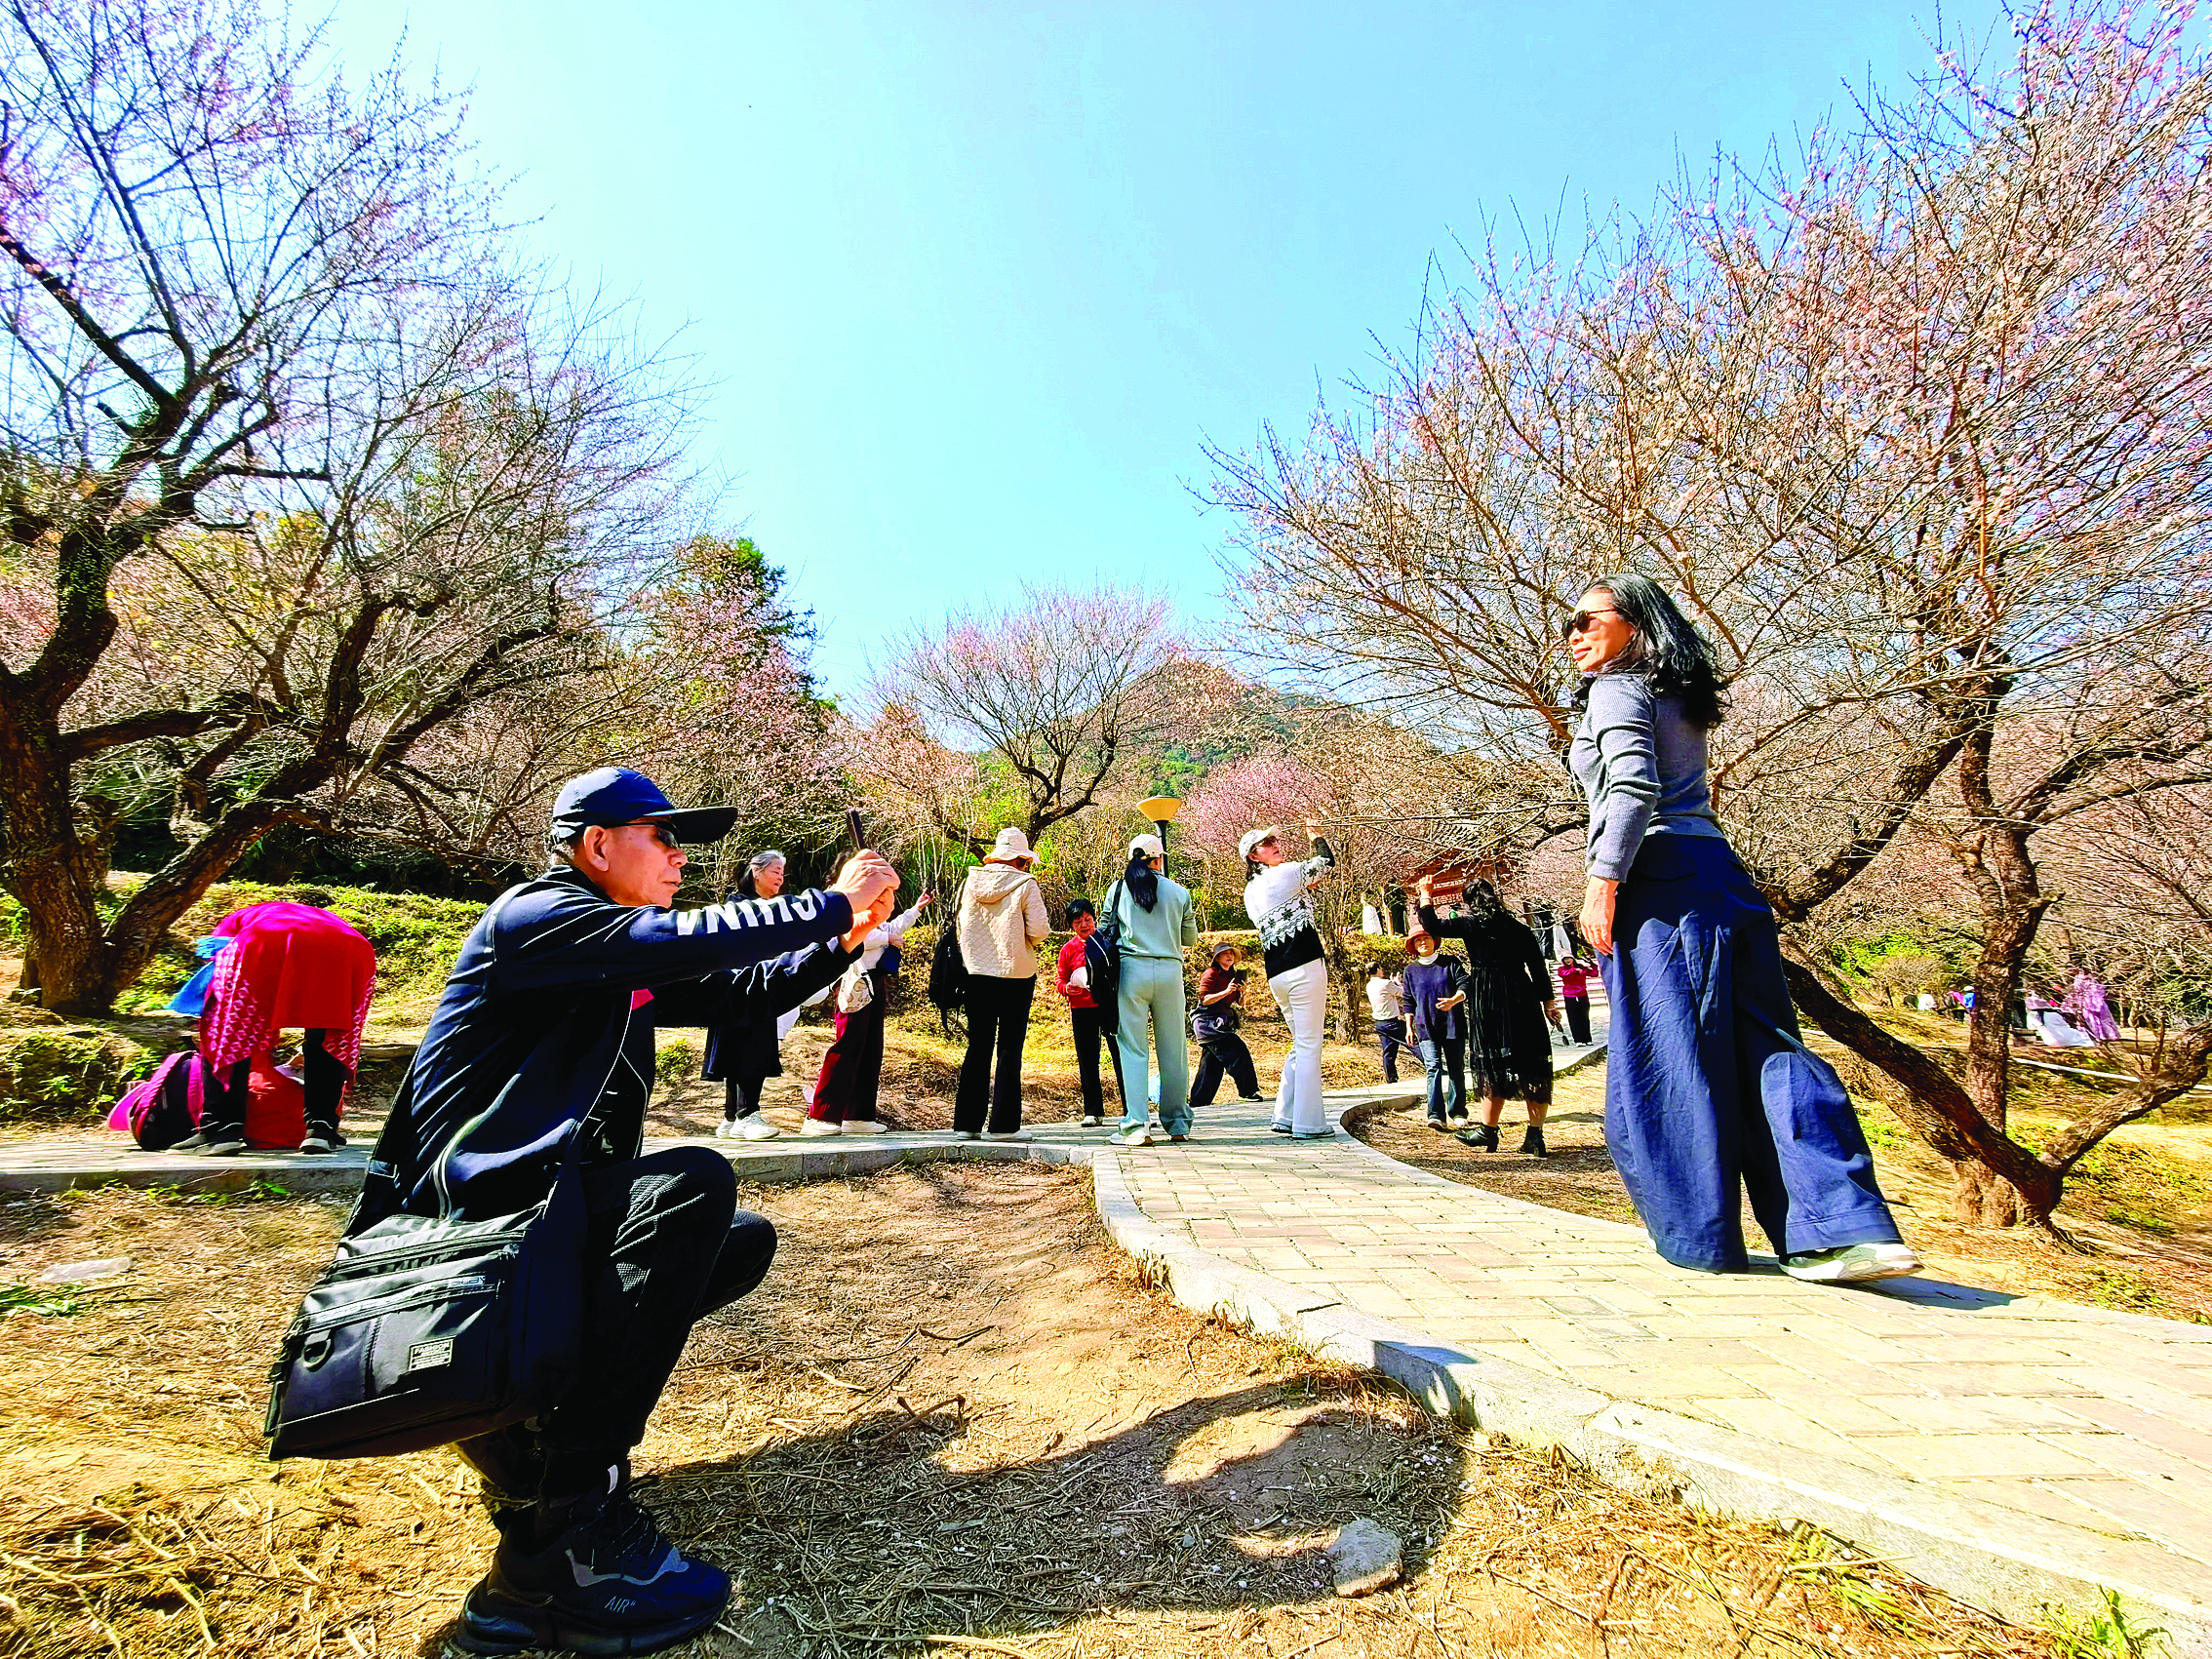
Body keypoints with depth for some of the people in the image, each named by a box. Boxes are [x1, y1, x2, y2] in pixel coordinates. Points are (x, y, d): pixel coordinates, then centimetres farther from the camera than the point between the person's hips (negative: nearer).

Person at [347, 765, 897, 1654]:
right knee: (694, 1181, -30)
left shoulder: (623, 963, 16)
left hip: (549, 1203, 10)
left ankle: (532, 1412, 7)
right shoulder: (535, 915, -12)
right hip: (466, 1208, -10)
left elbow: (734, 994, 13)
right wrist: (834, 902, -19)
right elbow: (688, 940, -27)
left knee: (744, 1241, 8)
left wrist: (841, 942, 0)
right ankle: (566, 1533, -29)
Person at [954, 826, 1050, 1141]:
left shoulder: (972, 881, 5)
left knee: (978, 1047, 10)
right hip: (1016, 973, -4)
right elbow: (1038, 929, -10)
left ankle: (967, 1123, 11)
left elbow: (963, 925, 10)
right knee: (1009, 1050, 2)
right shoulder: (1025, 884, -7)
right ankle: (1002, 1124, 3)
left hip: (978, 973, 4)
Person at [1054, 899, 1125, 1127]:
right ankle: (1093, 1112, 16)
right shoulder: (1068, 949, 8)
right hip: (1082, 1009, 2)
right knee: (1087, 1061, 5)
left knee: (1121, 1055, -3)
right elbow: (1059, 979, 12)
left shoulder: (1108, 941, 5)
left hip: (1110, 1005, -1)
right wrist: (1067, 988, -10)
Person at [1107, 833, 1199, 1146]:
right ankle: (1178, 1125, 17)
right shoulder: (1178, 892, 6)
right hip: (1169, 971, 1)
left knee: (1134, 1049, 1)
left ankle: (1136, 1126, -5)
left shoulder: (1118, 889, 5)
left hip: (1131, 968, -1)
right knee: (1173, 1049, 9)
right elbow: (1191, 938, 14)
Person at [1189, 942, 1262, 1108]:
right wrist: (1226, 992, -23)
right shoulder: (1211, 975, -7)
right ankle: (1248, 1091, -11)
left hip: (1221, 1023, 9)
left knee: (1212, 1062, 10)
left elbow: (1240, 1004, 16)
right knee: (1237, 1051, -16)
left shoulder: (1234, 976, 17)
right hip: (1208, 1021, -9)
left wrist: (1243, 993, -6)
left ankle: (1199, 1101, 15)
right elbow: (1204, 999, -16)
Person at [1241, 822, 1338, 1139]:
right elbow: (1328, 861, 8)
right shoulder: (1285, 873, -4)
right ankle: (1308, 1123, -1)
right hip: (1304, 968, -7)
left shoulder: (1250, 892, 16)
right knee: (1309, 1045, -3)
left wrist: (1307, 888, 27)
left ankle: (1285, 1117, 17)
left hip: (1276, 976, 8)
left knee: (1301, 1045, 18)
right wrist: (1315, 836, 24)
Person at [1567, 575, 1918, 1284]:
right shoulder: (1678, 699, 26)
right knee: (1761, 1044, 3)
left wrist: (1602, 881, -18)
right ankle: (1848, 1226, -4)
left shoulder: (1616, 688, 0)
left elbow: (1633, 788, -15)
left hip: (1659, 878, -9)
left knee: (1666, 1063, -3)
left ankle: (1701, 1238, 4)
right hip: (1718, 872, 9)